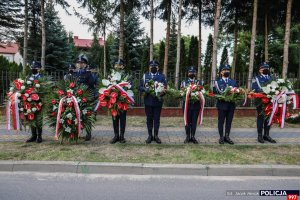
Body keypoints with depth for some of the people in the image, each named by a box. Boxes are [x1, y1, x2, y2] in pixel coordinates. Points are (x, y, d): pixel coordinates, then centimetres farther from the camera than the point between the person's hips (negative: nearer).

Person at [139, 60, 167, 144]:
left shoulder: (162, 76, 6)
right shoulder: (145, 75, 7)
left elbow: (165, 88, 3)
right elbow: (141, 87, 3)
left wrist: (161, 93, -16)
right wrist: (145, 89, -18)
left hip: (158, 101, 0)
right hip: (148, 101, 0)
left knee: (157, 118, 6)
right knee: (149, 118, 7)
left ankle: (156, 135, 17)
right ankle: (150, 135, 18)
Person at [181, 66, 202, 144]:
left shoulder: (198, 82, 11)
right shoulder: (184, 82, 9)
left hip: (196, 104, 1)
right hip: (187, 104, -1)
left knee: (194, 121, 3)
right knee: (187, 121, 3)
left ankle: (193, 136, 12)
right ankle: (187, 137, 12)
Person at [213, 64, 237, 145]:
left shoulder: (234, 82, 15)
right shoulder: (217, 82, 6)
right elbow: (215, 93, -2)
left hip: (231, 105, 3)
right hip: (222, 104, -3)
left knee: (229, 121, 7)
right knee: (221, 121, 2)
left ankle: (227, 136, 17)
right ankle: (221, 137, 11)